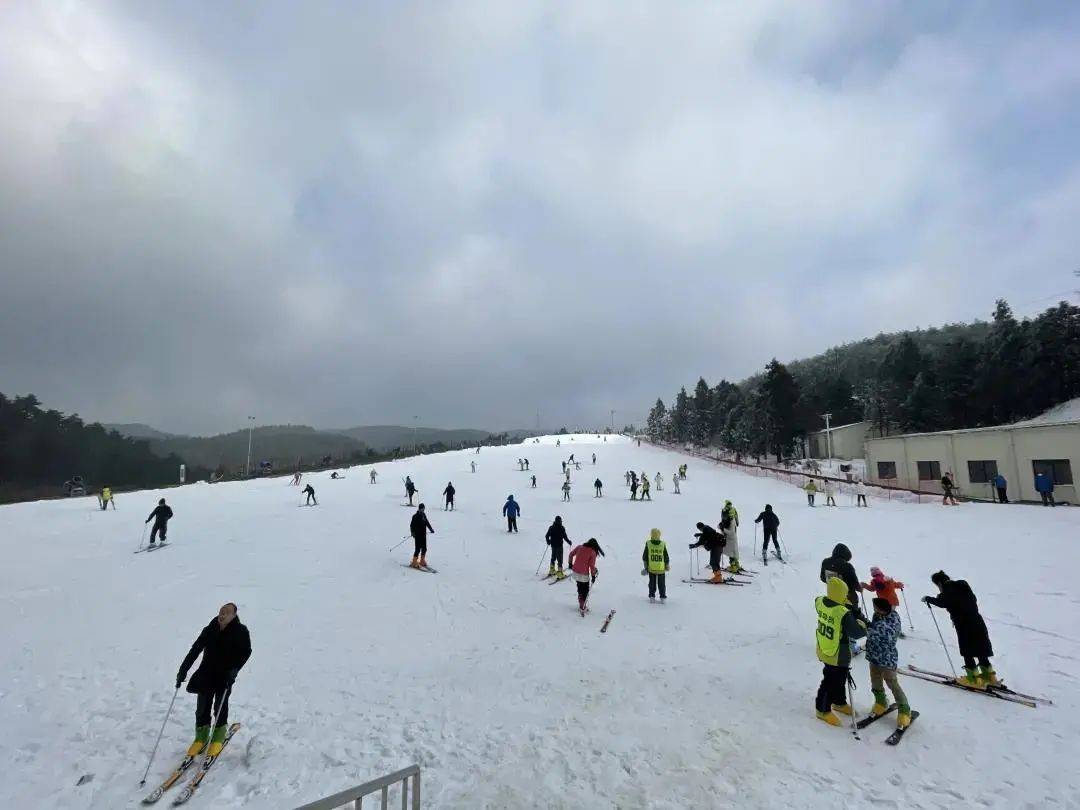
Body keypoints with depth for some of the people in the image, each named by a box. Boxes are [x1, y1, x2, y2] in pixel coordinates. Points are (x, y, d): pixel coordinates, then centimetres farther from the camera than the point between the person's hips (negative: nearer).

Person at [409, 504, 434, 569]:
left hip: (423, 535, 7)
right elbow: (412, 525, -14)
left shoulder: (424, 515, 8)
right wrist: (412, 532, -25)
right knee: (418, 549, -7)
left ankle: (422, 561, 25)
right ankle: (414, 563, 3)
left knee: (424, 549, 10)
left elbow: (427, 522, 21)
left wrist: (430, 529, 24)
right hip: (418, 535, -7)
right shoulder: (415, 516, -11)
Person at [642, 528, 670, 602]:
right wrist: (668, 566, 13)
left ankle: (651, 596, 18)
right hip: (661, 569, 0)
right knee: (662, 584, 13)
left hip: (651, 568, 1)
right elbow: (666, 557, -2)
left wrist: (645, 566, 10)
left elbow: (644, 557, -2)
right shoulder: (663, 544, -10)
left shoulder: (648, 544, -9)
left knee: (652, 583, 16)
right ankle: (663, 597, 16)